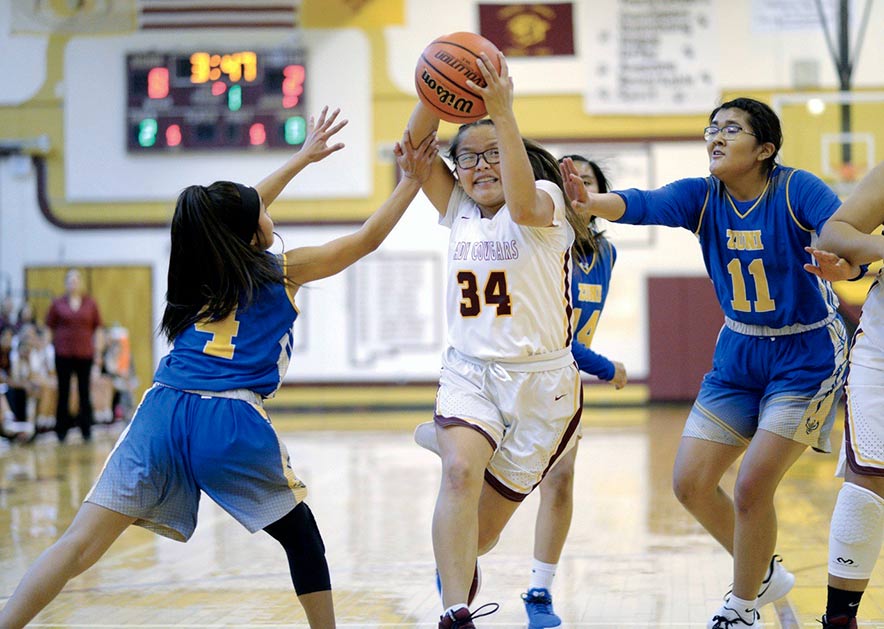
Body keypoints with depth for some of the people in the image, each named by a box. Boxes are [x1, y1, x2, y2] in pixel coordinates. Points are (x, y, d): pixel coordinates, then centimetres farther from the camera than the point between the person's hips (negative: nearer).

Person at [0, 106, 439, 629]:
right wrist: (412, 180, 26)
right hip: (232, 422, -4)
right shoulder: (282, 271, 10)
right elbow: (367, 238, 19)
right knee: (302, 537, 18)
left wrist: (302, 158, 49)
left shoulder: (204, 265, 22)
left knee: (80, 545, -3)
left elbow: (238, 212, 42)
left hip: (164, 412, 4)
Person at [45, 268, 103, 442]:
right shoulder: (58, 304, 2)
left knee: (85, 393, 4)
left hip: (85, 354, 1)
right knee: (63, 393, 4)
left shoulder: (90, 304, 5)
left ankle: (86, 431, 11)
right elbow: (49, 327, 6)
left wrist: (98, 349, 2)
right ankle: (62, 430, 11)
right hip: (63, 354, -1)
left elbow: (98, 328, 8)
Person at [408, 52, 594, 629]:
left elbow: (523, 204, -33)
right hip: (469, 371, 3)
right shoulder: (459, 209, 8)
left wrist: (503, 112, -39)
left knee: (482, 525, 3)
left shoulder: (546, 201, -7)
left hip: (541, 383, -3)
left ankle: (457, 563, 40)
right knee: (461, 472, -29)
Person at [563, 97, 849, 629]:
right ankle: (765, 574, 27)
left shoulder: (797, 190, -18)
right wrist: (590, 202, -48)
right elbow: (643, 205, -26)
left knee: (752, 488, -13)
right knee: (691, 484, 3)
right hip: (739, 355, 6)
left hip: (806, 360, -6)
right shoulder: (701, 197, -7)